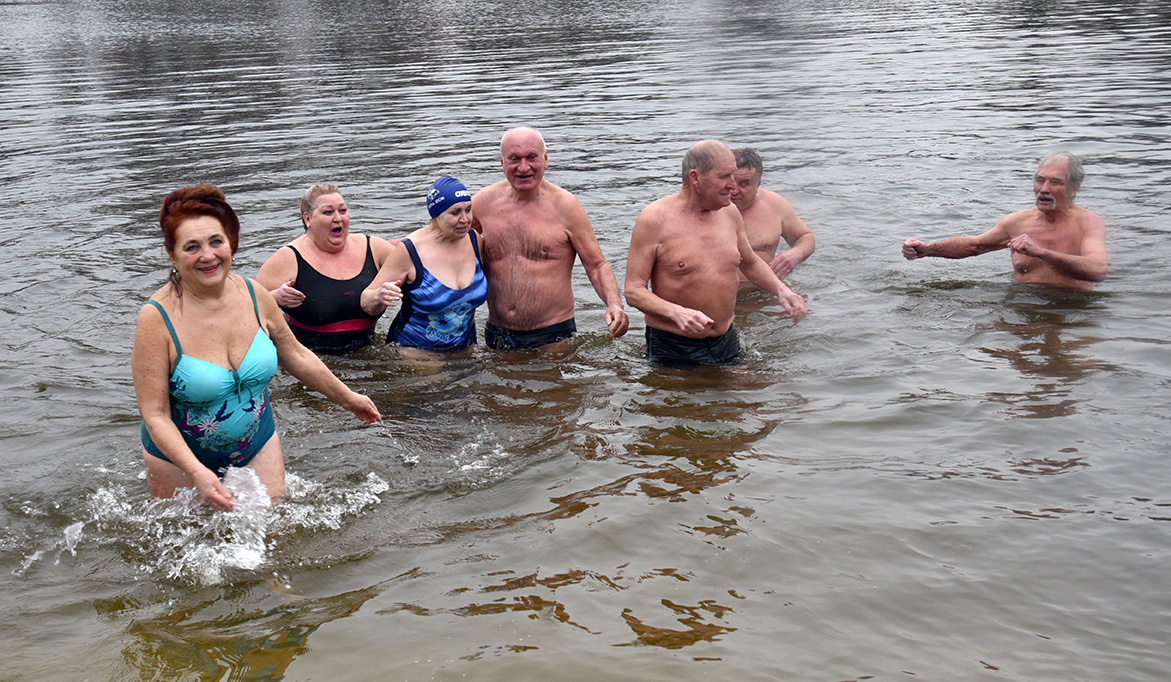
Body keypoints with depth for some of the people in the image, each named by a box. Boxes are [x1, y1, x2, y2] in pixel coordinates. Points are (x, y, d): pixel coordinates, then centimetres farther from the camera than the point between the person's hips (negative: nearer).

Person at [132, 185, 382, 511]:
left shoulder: (255, 296, -10)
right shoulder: (157, 318, -23)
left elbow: (296, 356, 8)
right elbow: (155, 415, -22)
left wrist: (348, 398, 18)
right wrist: (196, 472, -35)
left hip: (258, 446, 3)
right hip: (181, 457, -3)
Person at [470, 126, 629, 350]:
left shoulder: (564, 206, -6)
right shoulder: (483, 202, 1)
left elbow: (597, 266, -4)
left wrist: (614, 305, -22)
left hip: (553, 336, -3)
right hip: (498, 336, 3)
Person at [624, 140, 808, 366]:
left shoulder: (730, 213, 6)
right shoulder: (654, 219, -12)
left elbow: (751, 263, 23)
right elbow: (633, 290, -14)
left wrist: (780, 290, 4)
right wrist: (676, 313, -30)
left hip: (726, 342, 5)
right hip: (673, 349, -5)